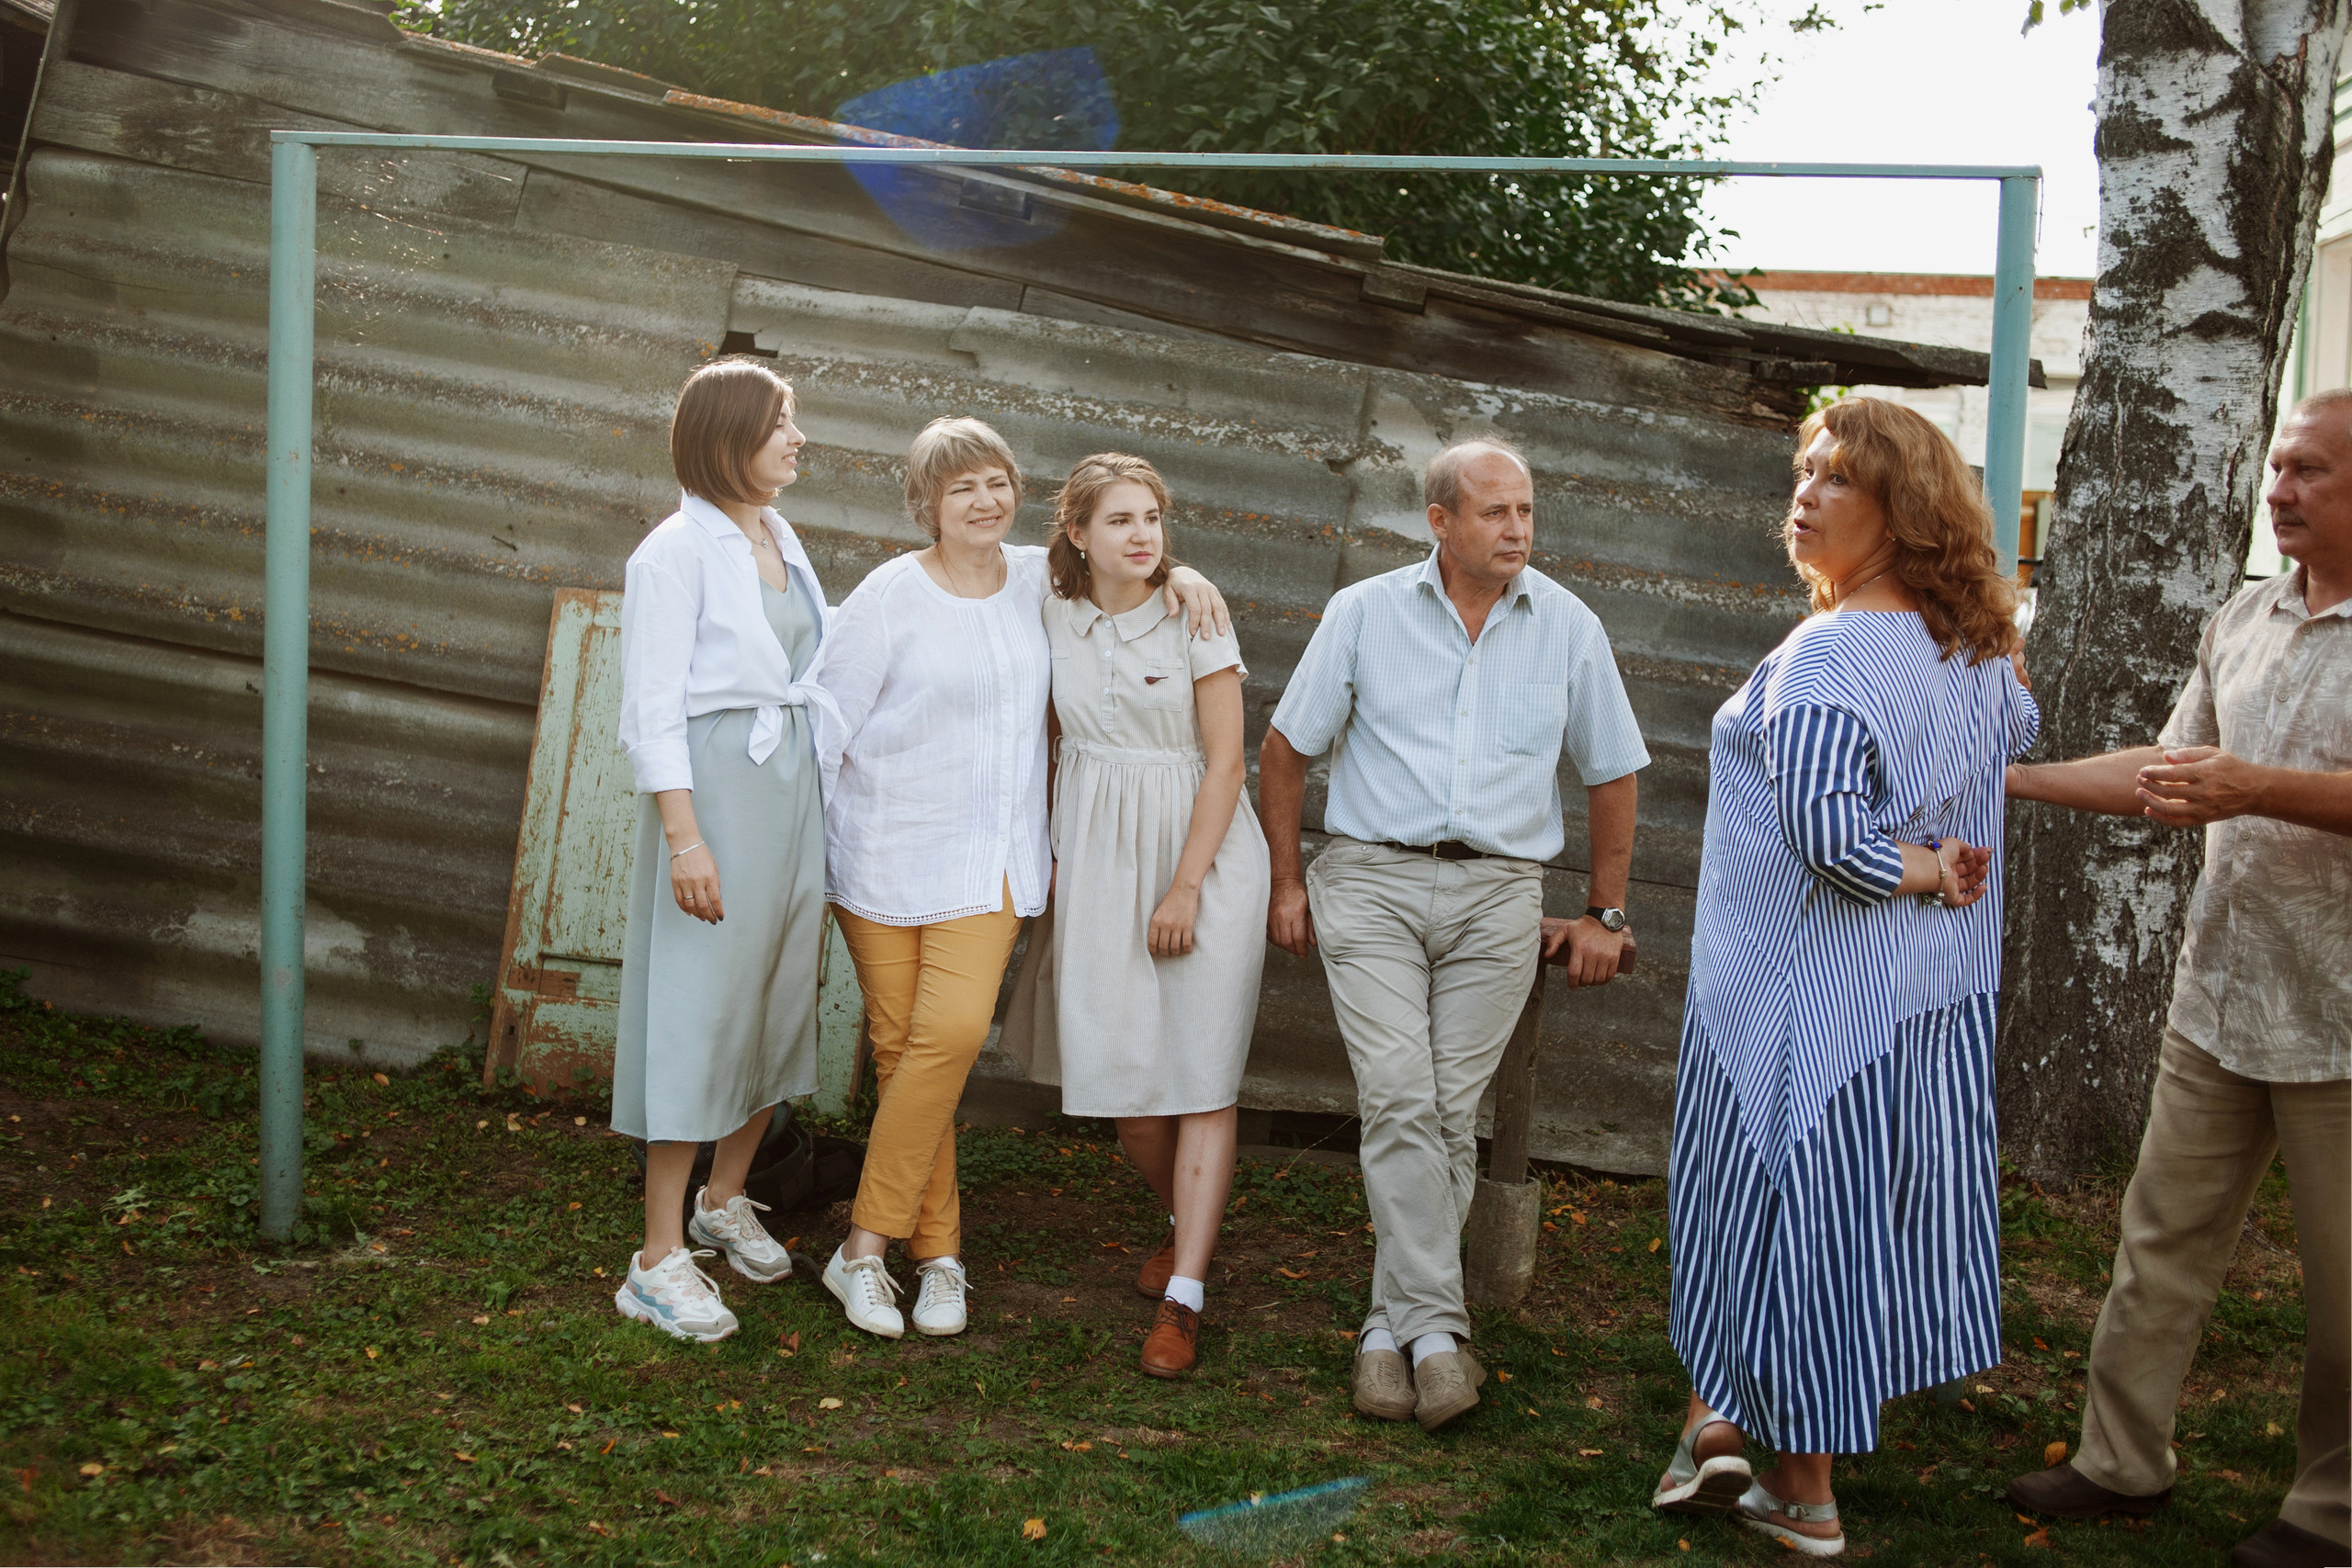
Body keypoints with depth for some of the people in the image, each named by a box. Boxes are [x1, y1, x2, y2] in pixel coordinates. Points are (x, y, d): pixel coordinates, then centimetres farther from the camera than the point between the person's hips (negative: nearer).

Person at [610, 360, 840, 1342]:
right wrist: (683, 835, -20)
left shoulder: (782, 542, 14)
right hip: (715, 785, -8)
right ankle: (660, 1262, 2)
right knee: (698, 1011, -5)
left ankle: (726, 1201, 33)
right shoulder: (676, 551, -10)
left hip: (793, 783, 8)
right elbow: (653, 709, -13)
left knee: (779, 997, 14)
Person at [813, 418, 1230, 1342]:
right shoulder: (889, 598, -6)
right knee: (902, 1044, -1)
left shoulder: (1037, 579, 6)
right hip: (887, 850, -2)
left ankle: (866, 1247, -3)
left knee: (956, 1029, -13)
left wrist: (1178, 575, 5)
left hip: (990, 855, 3)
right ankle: (938, 1249, 12)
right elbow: (829, 726, -3)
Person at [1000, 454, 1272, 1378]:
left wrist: (1185, 887, -12)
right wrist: (1052, 854, 10)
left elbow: (1225, 760, -8)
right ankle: (1186, 1221, 32)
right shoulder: (1054, 620, 4)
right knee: (1119, 1070, 5)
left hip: (1201, 851, -3)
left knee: (1200, 1076, -6)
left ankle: (1183, 1296, -3)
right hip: (1098, 858, 4)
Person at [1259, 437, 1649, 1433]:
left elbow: (1612, 773, 14)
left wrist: (1605, 915, 12)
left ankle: (1391, 1323, 11)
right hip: (1372, 880, -1)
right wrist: (1286, 882, 7)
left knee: (1451, 1111, -1)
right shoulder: (1364, 613, 3)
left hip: (1498, 897, 1)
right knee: (1399, 1099, -13)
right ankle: (1436, 1330, -9)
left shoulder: (1568, 628, 5)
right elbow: (1287, 746, 10)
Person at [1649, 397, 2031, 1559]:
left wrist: (1925, 875, -14)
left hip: (1813, 987, -8)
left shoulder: (1827, 654, -20)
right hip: (1938, 988, 8)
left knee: (1791, 1204, 5)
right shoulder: (1972, 648, 7)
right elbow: (2016, 733, 30)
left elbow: (1822, 828, -31)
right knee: (1874, 1204, 14)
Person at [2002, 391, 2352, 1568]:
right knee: (2162, 1241, 11)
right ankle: (2122, 1461, 23)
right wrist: (2014, 778, 12)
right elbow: (2171, 777, 18)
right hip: (2218, 998, 6)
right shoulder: (2242, 622, 11)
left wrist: (2257, 788, -30)